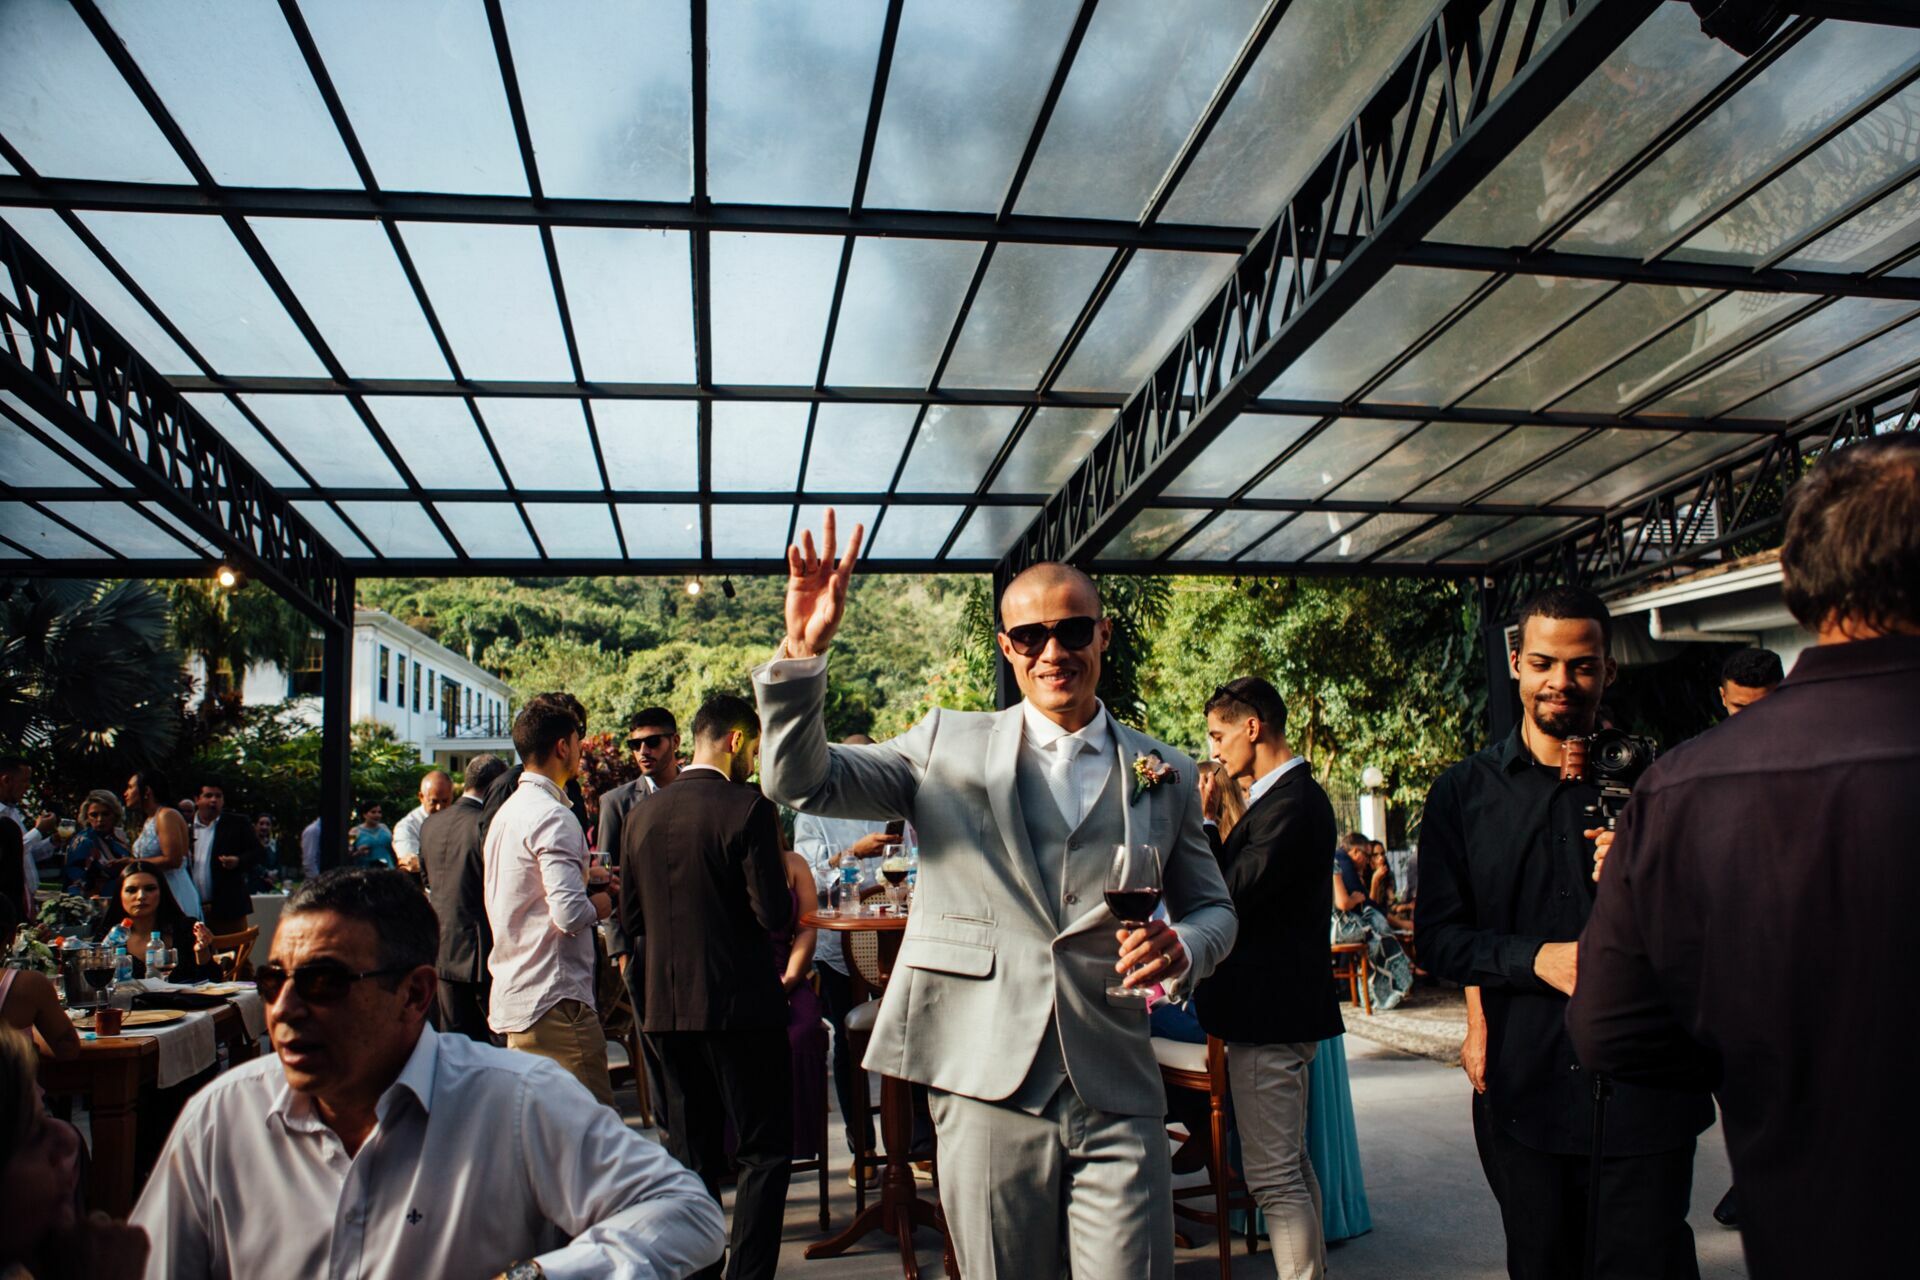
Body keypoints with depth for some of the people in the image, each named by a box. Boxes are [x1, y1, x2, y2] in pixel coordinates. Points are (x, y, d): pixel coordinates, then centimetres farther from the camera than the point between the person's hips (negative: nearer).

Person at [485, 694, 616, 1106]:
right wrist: (600, 903, -4)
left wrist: (583, 874, 17)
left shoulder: (508, 811, 14)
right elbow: (569, 914, -23)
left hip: (514, 997, 10)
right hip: (555, 999, -10)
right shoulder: (553, 817, -16)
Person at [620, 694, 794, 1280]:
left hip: (667, 1008, 6)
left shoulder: (642, 814, 4)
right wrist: (788, 888, 5)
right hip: (738, 1005, -6)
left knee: (692, 1155, 17)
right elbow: (775, 916, -16)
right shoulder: (749, 808, -13)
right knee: (764, 1150, 6)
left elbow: (630, 917, 9)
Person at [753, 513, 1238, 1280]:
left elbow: (1212, 906, 16)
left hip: (1117, 1097, 1)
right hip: (988, 1089, -1)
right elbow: (798, 781, -1)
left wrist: (1184, 948, -8)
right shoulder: (948, 744, 5)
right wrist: (802, 651, -16)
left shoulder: (1164, 775, 9)